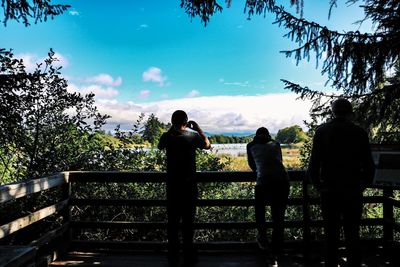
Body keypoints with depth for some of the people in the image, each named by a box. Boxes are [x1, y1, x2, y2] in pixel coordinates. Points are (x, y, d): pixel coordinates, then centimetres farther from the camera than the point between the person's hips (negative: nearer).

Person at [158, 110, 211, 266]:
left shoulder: (167, 137, -4)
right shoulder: (193, 136, -7)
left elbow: (160, 146, 19)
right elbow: (207, 145, 11)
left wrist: (171, 129, 19)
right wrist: (198, 128, 14)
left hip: (172, 185, 2)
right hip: (189, 184, -1)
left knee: (172, 220, 10)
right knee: (188, 220, 8)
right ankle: (188, 254, 17)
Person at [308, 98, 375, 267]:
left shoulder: (322, 131, -4)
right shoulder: (359, 133, -2)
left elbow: (313, 165, -7)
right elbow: (369, 166, -1)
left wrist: (318, 185, 7)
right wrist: (362, 185, 14)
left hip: (329, 191, 0)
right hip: (353, 192, 1)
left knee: (331, 235, 10)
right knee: (352, 235, 11)